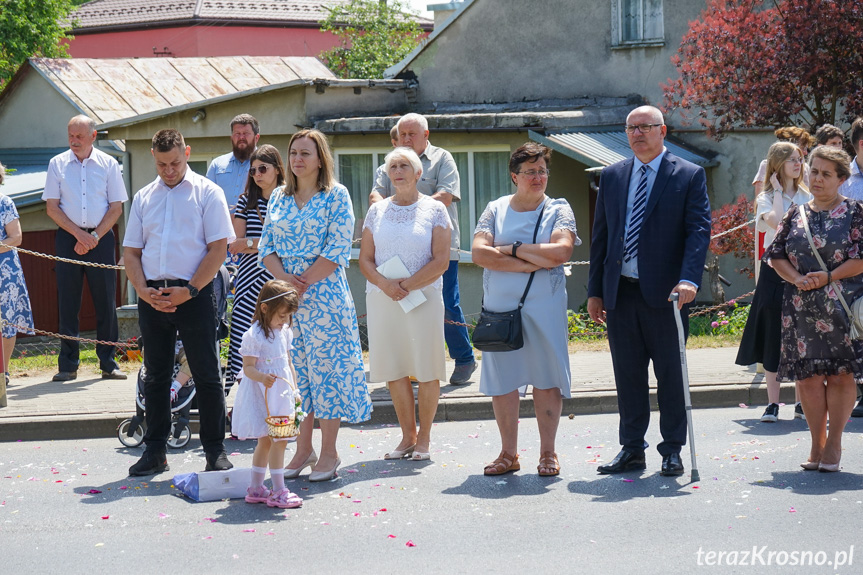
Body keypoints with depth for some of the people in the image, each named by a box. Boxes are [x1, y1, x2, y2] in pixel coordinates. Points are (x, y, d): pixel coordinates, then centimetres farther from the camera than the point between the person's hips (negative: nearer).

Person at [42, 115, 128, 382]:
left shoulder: (108, 164, 5)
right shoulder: (57, 164, 5)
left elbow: (116, 207, 3)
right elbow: (52, 207, 2)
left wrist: (94, 236, -8)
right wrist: (78, 233, -9)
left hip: (101, 237, 0)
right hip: (67, 238, 0)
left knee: (106, 300, -1)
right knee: (67, 302, 0)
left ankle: (108, 363, 6)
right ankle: (68, 365, 6)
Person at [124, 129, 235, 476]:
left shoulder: (207, 193, 2)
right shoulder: (143, 198, 14)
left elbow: (219, 248, -5)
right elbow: (130, 252, 13)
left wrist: (189, 290, -13)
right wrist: (144, 291, -4)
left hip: (194, 294, -4)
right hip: (152, 297, 4)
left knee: (206, 375, -2)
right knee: (156, 376, 10)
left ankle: (215, 451, 5)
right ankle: (155, 451, 17)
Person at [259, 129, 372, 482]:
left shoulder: (336, 195, -3)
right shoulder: (278, 198, 13)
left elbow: (337, 250, -10)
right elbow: (266, 247, 10)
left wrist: (303, 281, -14)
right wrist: (283, 277, -9)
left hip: (324, 295, -5)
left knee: (326, 368, -3)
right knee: (295, 370, 8)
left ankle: (329, 453, 4)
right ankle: (303, 450, 16)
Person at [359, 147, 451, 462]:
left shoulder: (434, 210, 2)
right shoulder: (377, 211, 11)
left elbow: (441, 261, -5)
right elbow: (365, 259, 8)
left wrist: (408, 285, -14)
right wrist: (385, 284, -11)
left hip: (423, 297, -3)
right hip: (382, 300, 3)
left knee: (427, 370, -1)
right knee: (394, 370, 4)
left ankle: (424, 437, 9)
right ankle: (407, 436, 14)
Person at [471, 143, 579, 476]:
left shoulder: (558, 210, 5)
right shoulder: (495, 210, 8)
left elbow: (561, 251, -13)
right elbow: (479, 253, -7)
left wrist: (512, 249, -9)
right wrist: (532, 262, -13)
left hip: (545, 308, -2)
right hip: (499, 308, 2)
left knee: (547, 379, 0)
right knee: (501, 381, 4)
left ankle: (548, 453, 10)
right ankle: (508, 454, 14)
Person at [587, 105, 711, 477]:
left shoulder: (689, 176, -1)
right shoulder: (612, 176, 12)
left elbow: (699, 229, -9)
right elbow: (601, 235, 13)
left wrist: (688, 280, -23)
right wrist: (595, 291, 7)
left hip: (665, 293, -4)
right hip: (620, 293, 4)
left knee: (670, 375, 4)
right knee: (627, 375, 9)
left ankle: (672, 451, 13)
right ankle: (631, 449, 18)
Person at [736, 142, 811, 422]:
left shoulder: (807, 197, 12)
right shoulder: (766, 198, 1)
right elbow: (774, 221, -21)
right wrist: (778, 191, -10)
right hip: (775, 271, -3)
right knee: (773, 336, -3)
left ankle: (802, 402, 10)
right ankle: (773, 403, 2)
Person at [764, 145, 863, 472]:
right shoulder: (796, 215, 12)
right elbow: (776, 255, 10)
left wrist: (827, 278, -15)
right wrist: (797, 279, -8)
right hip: (801, 307, 4)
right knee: (807, 376, 2)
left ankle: (834, 444, 8)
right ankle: (817, 445, 11)